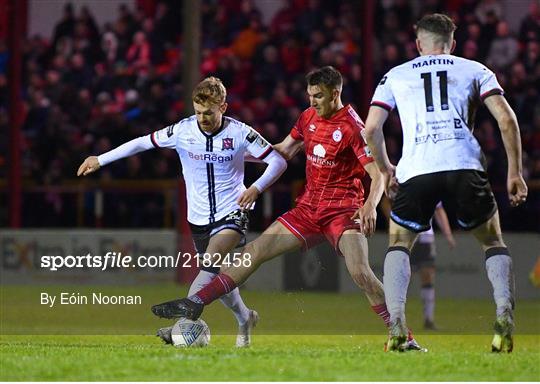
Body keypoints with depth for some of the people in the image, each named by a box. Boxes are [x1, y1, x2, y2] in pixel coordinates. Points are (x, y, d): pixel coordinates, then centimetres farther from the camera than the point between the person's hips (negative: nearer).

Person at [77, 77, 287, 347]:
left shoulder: (240, 133, -11)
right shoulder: (183, 131, -7)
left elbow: (278, 161, -6)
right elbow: (143, 143, 0)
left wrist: (256, 188, -23)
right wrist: (100, 160, -4)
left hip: (231, 214, -4)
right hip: (199, 218, 4)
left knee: (210, 264, -26)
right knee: (217, 278, 11)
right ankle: (245, 319, 37)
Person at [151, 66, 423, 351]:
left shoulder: (352, 127, -13)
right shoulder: (308, 117, 8)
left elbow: (378, 173, -17)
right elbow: (283, 152, 24)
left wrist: (371, 205, -36)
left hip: (343, 210, -7)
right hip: (308, 207, 7)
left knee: (360, 272, -26)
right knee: (254, 252, 2)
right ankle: (194, 304, 6)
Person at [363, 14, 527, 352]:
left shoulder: (396, 76, 22)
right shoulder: (475, 70, 20)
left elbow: (371, 129, 17)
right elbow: (507, 119, 9)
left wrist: (385, 170, 33)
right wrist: (515, 173, 12)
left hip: (417, 170, 0)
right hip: (465, 167, 0)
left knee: (399, 244, 20)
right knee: (493, 242, 19)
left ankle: (396, 324, 0)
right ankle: (505, 320, -2)